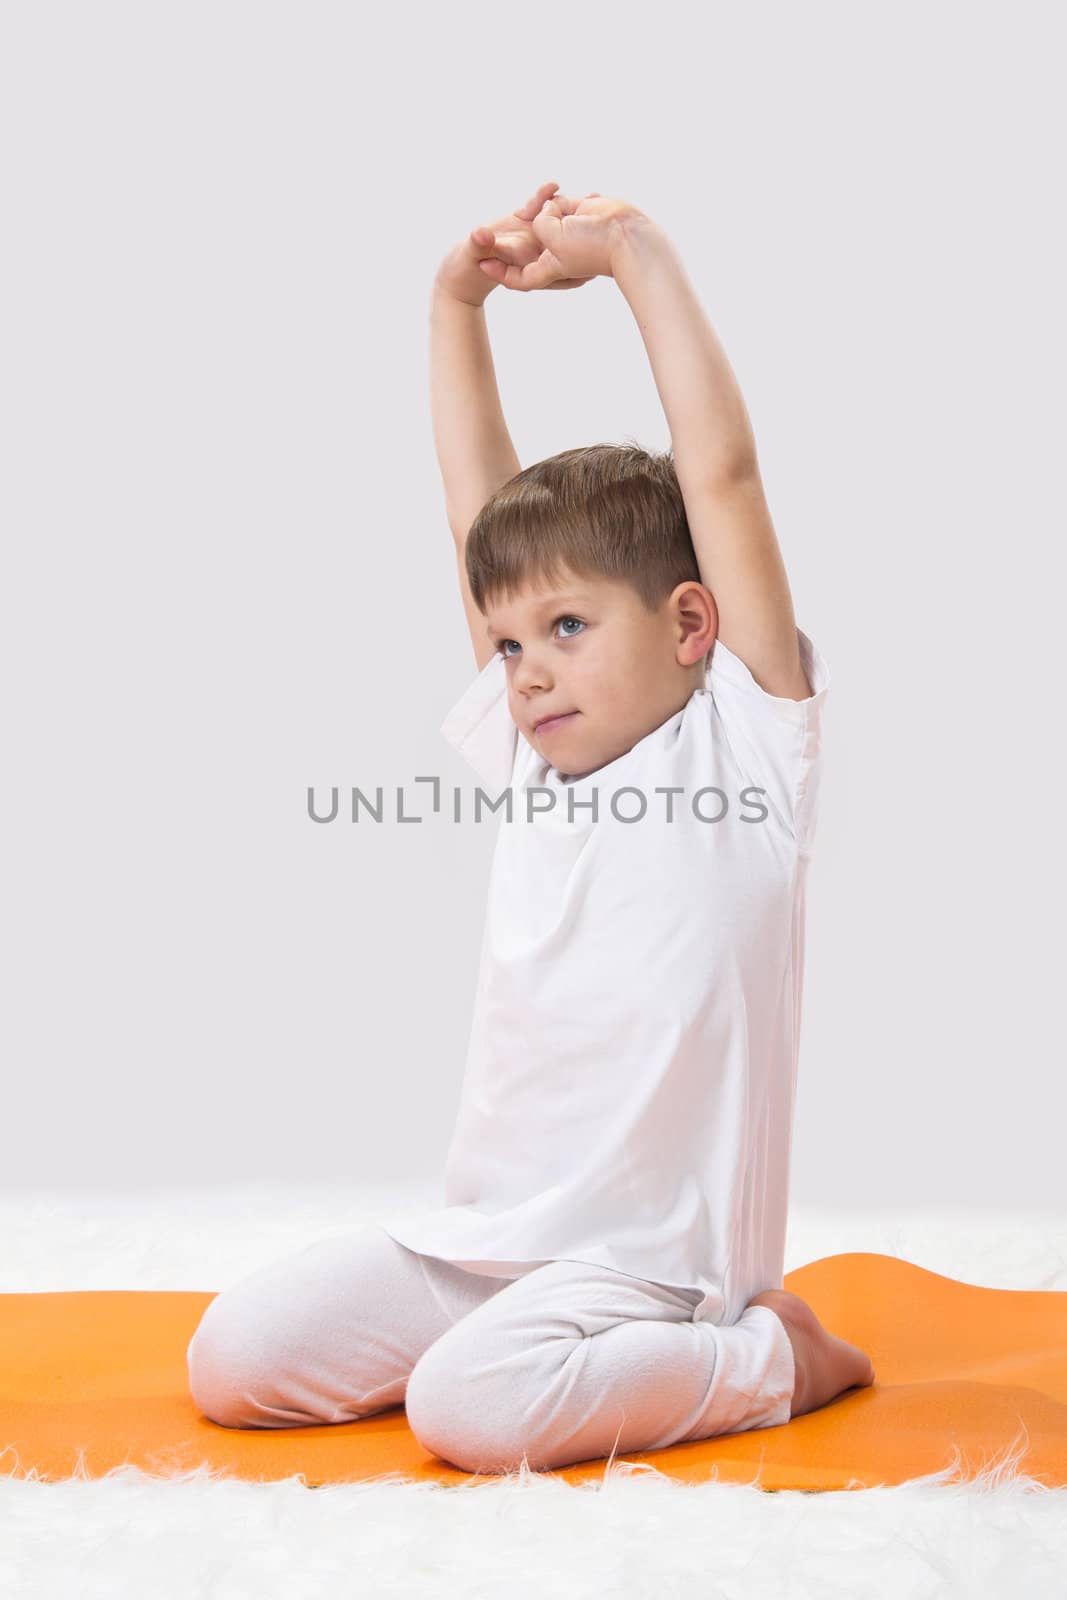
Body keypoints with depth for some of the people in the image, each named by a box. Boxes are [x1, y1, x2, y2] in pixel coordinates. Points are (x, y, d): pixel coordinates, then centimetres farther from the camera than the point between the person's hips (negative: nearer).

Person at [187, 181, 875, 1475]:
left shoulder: (743, 743, -3)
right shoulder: (533, 756, 13)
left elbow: (721, 477, -9)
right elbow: (479, 503, 13)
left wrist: (637, 255, -5)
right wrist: (457, 301, 10)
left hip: (645, 1260, -6)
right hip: (475, 1236, 7)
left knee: (469, 1409, -30)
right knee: (230, 1363, -7)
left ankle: (771, 1358, -5)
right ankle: (528, 1350, 11)